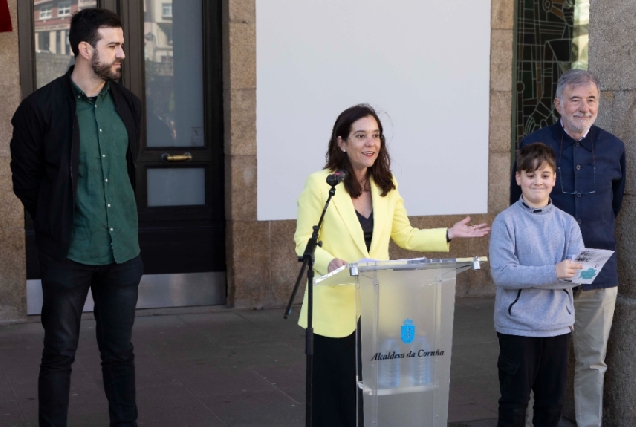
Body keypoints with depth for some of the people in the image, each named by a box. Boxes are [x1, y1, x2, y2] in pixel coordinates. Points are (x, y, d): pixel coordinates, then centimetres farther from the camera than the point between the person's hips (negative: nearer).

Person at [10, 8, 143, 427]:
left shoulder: (128, 104, 5)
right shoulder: (41, 107, -10)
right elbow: (25, 178, -1)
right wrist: (56, 224, 5)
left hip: (123, 251, 4)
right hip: (68, 254, -4)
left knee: (120, 351, 13)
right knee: (59, 354, 6)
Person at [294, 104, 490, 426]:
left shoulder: (386, 184, 7)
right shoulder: (320, 183, -9)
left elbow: (405, 237, 14)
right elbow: (304, 243, -8)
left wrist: (449, 234, 3)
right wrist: (330, 263, -27)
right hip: (336, 309, -4)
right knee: (337, 395, 3)